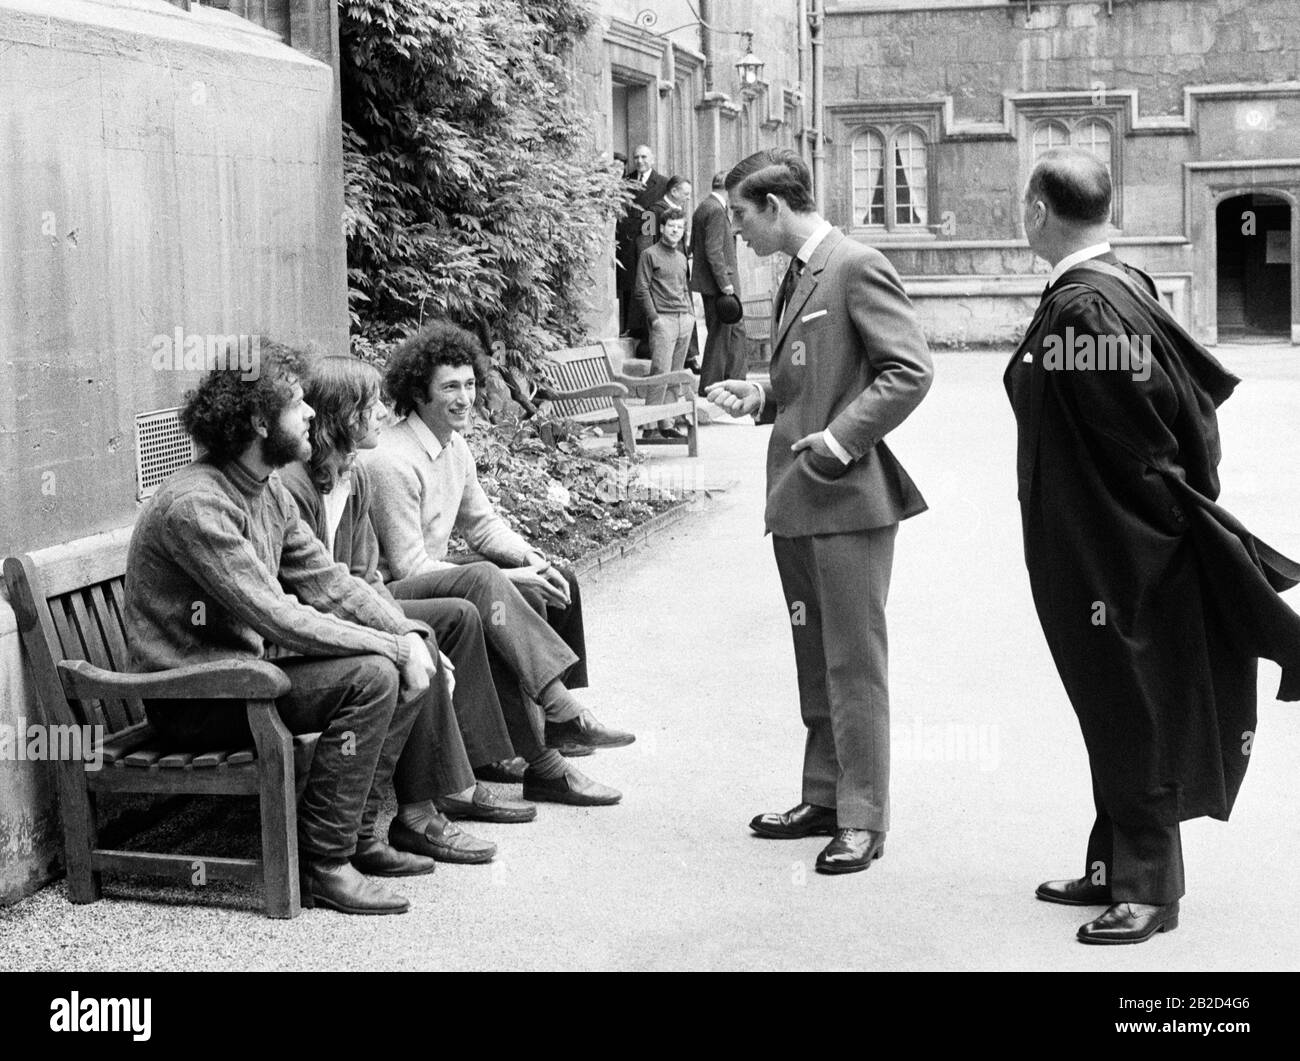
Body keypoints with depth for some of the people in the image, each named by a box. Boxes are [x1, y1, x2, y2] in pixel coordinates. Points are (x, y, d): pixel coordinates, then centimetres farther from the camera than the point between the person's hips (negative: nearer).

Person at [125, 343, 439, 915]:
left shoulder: (269, 492, 8)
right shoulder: (195, 505, -23)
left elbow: (328, 582, 7)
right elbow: (276, 619, -27)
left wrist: (407, 634, -8)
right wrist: (389, 645, -23)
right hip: (193, 696, -9)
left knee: (407, 668, -1)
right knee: (370, 676, -25)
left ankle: (357, 835, 7)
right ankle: (323, 864, -17)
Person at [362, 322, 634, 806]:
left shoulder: (455, 447, 10)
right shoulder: (392, 461, -20)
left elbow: (483, 524, 19)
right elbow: (408, 565, -22)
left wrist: (530, 558, -4)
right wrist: (510, 579, -22)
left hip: (441, 582, 10)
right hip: (389, 596, -10)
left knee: (557, 582, 2)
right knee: (481, 578, -36)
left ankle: (562, 718, 2)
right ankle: (563, 710, -39)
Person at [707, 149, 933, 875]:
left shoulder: (858, 269, -12)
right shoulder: (796, 278, 16)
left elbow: (911, 371, -18)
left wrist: (841, 439, -20)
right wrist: (760, 398, 7)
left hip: (849, 497, -9)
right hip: (797, 499, 9)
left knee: (854, 663, -3)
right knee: (816, 663, 15)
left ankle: (862, 820, 3)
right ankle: (824, 798, 26)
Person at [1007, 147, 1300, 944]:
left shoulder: (1078, 310, -22)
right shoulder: (1126, 286, 5)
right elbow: (1203, 390, 9)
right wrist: (1193, 496, 12)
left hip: (1113, 557, -9)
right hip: (1131, 547, 9)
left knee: (1130, 716, 1)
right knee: (1116, 711, 17)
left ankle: (1149, 888, 12)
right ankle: (1117, 868, 28)